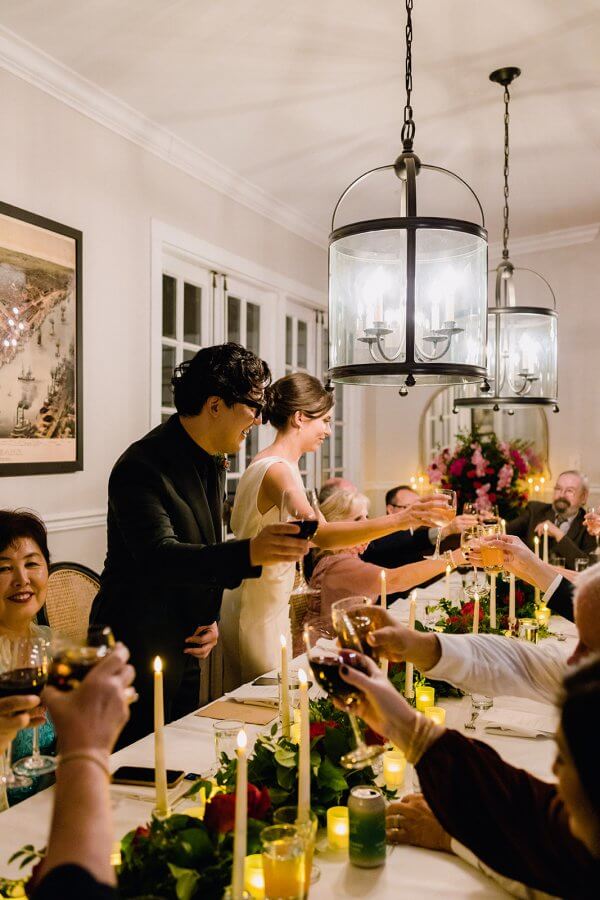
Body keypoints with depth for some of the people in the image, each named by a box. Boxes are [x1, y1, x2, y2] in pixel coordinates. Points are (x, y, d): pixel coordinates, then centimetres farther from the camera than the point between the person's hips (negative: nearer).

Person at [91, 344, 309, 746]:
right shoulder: (142, 466, -22)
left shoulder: (212, 460, 6)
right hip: (138, 653, -8)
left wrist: (213, 618, 1)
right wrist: (249, 553, -47)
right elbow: (160, 557, -34)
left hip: (185, 651, 8)